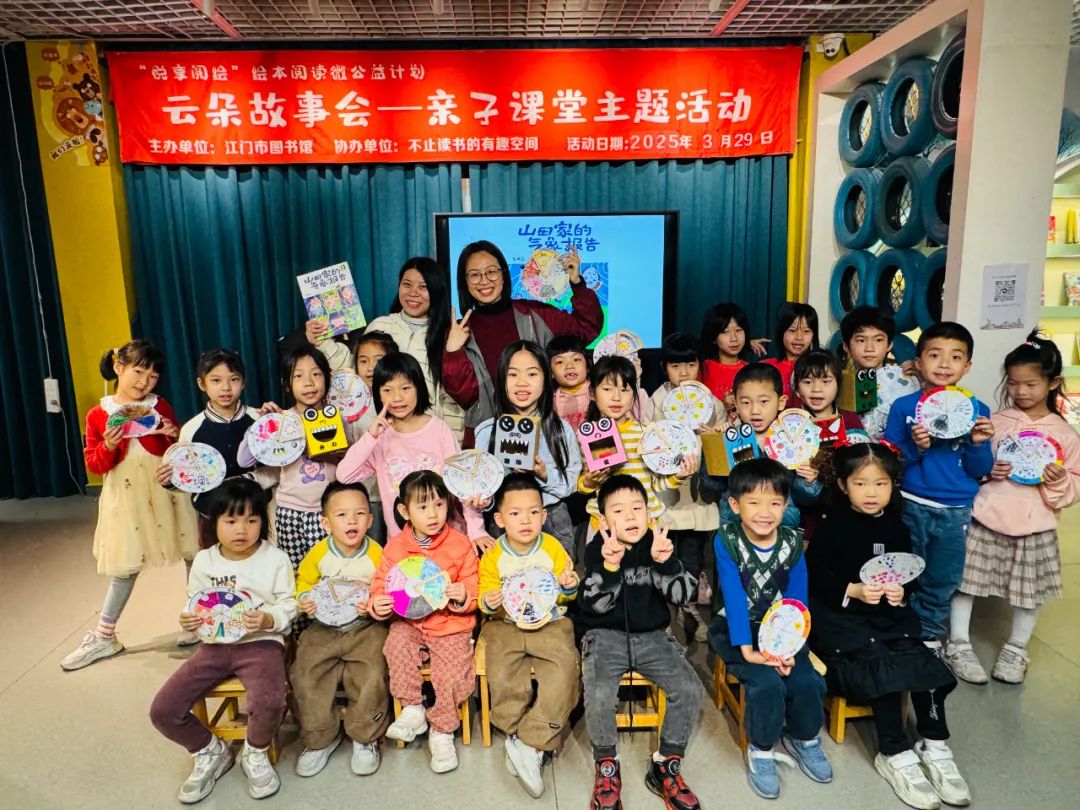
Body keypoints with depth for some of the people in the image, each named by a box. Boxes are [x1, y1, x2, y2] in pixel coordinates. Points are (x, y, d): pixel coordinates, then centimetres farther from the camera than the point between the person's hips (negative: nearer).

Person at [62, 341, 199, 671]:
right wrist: (108, 447, -19)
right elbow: (94, 464, 0)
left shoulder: (161, 407, 2)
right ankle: (103, 638, 25)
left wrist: (175, 437, -13)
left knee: (194, 554, 4)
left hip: (165, 492, 1)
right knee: (124, 567, 8)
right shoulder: (98, 415, 0)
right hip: (126, 499, 0)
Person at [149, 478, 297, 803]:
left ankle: (255, 753, 6)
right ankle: (209, 751, 22)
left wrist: (268, 619, -26)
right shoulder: (204, 561, 2)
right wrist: (188, 621, -9)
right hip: (215, 644, 4)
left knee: (268, 703, -32)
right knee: (162, 710, -8)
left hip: (261, 643, -4)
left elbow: (288, 606, -5)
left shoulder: (275, 559, -8)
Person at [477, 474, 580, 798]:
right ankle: (518, 735, -2)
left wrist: (569, 586, -17)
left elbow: (566, 596, 7)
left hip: (549, 623, 0)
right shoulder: (493, 557, -2)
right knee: (501, 674, -26)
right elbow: (486, 596, 4)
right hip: (506, 625, 0)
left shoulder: (554, 548, -2)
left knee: (564, 668, -25)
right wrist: (488, 602, -20)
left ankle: (530, 744, -16)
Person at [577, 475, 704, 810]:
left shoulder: (659, 543, 0)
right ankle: (607, 767, 2)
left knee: (690, 689, -19)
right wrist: (610, 565, -31)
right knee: (599, 696, -28)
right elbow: (596, 604, -13)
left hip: (652, 636, 3)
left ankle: (665, 766, 5)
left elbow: (683, 595, -6)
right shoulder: (597, 549, -6)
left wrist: (665, 562, -25)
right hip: (606, 636, -2)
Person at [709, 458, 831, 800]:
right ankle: (760, 750, 4)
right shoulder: (726, 541, -16)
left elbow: (797, 599, -7)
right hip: (735, 631, -3)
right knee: (767, 683, -24)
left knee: (808, 681, -15)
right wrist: (747, 649, -27)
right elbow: (734, 597, -21)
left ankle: (804, 738, 19)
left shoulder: (792, 542, -5)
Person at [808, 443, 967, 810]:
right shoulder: (832, 526, -8)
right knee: (883, 666, -22)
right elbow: (814, 575, -10)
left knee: (923, 662, -14)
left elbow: (910, 574, 13)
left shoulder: (896, 528, 7)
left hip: (888, 615, 5)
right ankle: (895, 754, -8)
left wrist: (902, 592, -9)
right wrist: (853, 590, -22)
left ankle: (935, 747, 3)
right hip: (839, 616, -5)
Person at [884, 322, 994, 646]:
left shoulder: (977, 410, -2)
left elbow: (981, 471, -1)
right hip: (911, 506, -2)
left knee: (942, 582, 16)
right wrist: (915, 447, -24)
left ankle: (928, 636, 37)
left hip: (956, 512, 2)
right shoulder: (903, 407, -7)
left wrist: (978, 444, -20)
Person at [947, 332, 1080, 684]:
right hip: (986, 516, 0)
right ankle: (958, 644, 19)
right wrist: (988, 470, -12)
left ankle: (1016, 650, 33)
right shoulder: (995, 421, 1)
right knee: (966, 578, 2)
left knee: (1030, 589, 10)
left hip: (1033, 524, 1)